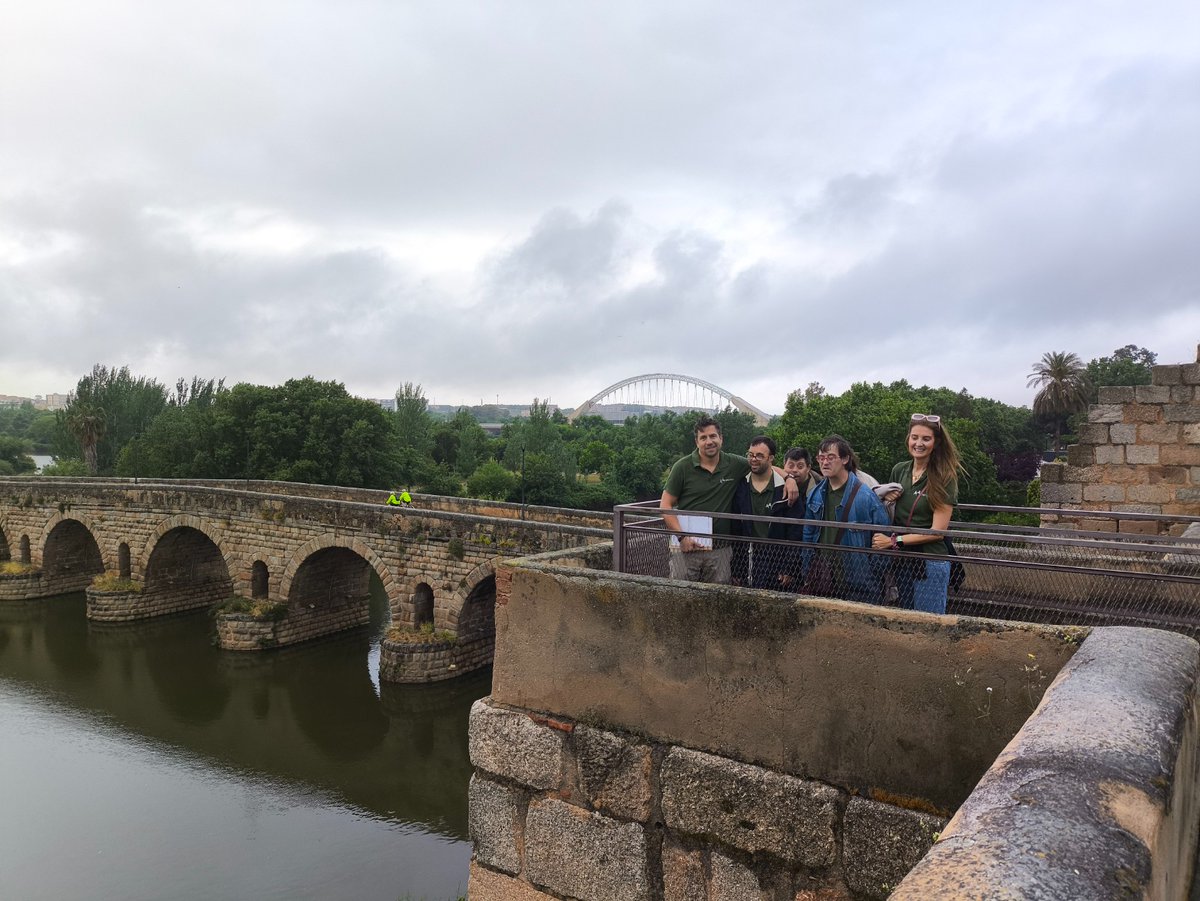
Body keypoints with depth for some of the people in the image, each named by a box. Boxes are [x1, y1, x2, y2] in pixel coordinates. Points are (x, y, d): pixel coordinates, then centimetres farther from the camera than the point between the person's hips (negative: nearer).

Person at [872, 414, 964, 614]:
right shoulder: (899, 471, 5)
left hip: (930, 563, -5)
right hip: (902, 560, 5)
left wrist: (894, 541, -17)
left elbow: (938, 530, -15)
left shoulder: (944, 478, -10)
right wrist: (887, 497, -2)